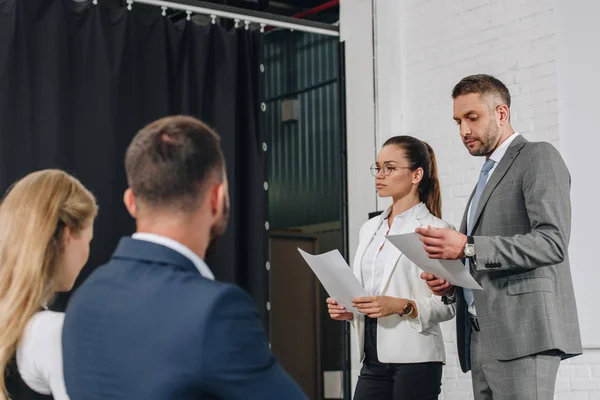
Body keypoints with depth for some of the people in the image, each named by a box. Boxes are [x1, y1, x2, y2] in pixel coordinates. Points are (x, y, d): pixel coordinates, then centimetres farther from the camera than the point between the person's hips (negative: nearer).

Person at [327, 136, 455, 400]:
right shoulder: (369, 229, 16)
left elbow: (447, 306, -8)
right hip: (374, 358, 6)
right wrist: (347, 310, 1)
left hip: (414, 358, -6)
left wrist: (402, 306, -22)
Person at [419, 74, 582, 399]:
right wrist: (452, 285, 7)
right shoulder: (487, 177, 27)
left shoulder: (538, 158, 0)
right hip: (483, 338, 8)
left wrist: (468, 248, -20)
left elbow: (553, 242, -15)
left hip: (523, 334, -8)